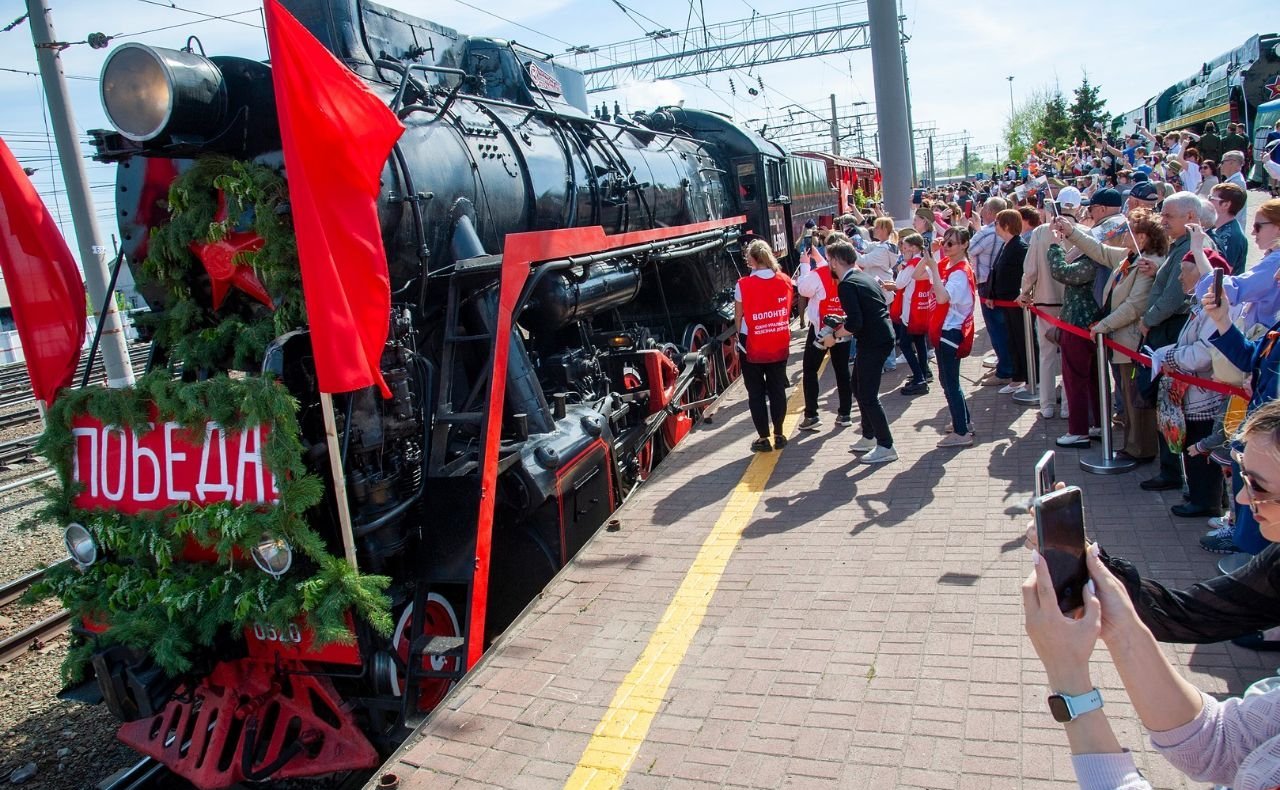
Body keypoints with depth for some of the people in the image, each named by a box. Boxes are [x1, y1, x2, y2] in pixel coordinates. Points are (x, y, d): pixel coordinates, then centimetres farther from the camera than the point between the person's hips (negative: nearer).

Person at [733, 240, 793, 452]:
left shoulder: (744, 285, -14)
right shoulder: (785, 281, -3)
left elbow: (738, 317, -5)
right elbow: (788, 310, 9)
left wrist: (740, 335, 11)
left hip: (753, 346, -3)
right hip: (779, 345, 4)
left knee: (756, 393, 7)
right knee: (777, 389, 14)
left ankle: (763, 438, 12)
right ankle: (779, 435, 21)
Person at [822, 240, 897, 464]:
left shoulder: (846, 285, -16)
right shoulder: (864, 277, 13)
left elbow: (855, 323, -24)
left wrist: (835, 335, -9)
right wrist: (843, 323, 17)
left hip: (873, 343, -10)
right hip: (882, 337, 10)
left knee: (868, 396, -2)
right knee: (859, 387, 20)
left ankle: (886, 447, 5)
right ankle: (869, 437, 30)